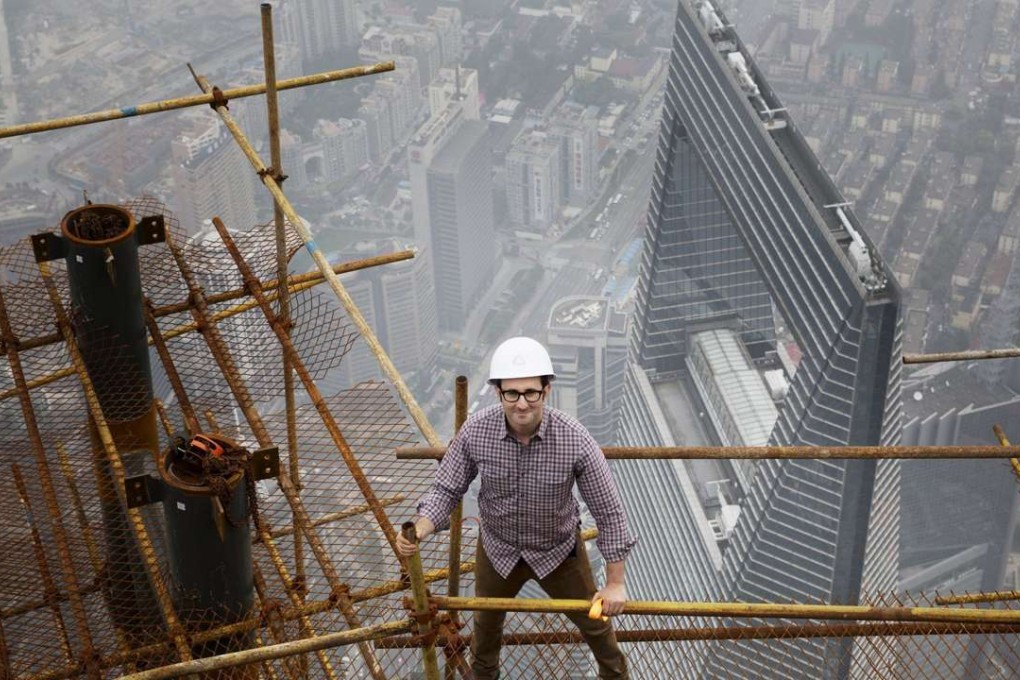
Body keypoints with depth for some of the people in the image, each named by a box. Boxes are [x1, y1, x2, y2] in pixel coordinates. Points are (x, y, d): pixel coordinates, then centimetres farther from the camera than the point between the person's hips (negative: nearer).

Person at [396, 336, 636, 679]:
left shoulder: (575, 440, -33)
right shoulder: (475, 431, -28)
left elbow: (608, 511, -22)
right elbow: (446, 490, -14)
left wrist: (616, 583, -15)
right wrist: (417, 532, -34)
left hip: (558, 549, -2)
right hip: (498, 548, 2)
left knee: (594, 620, 20)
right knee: (486, 620, 28)